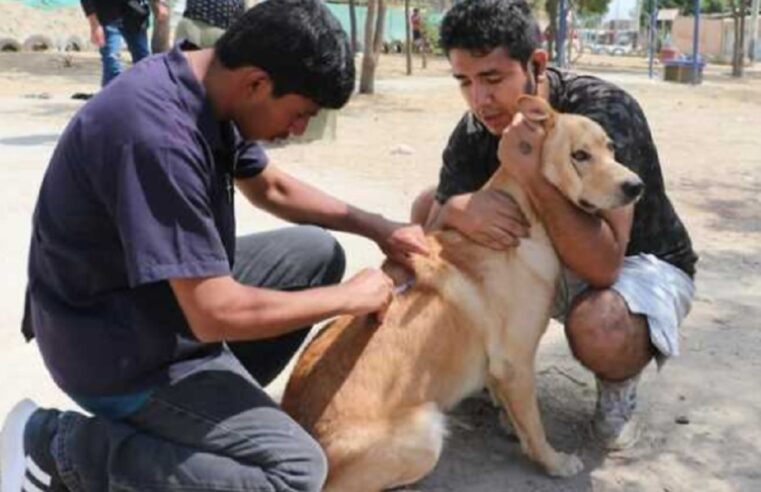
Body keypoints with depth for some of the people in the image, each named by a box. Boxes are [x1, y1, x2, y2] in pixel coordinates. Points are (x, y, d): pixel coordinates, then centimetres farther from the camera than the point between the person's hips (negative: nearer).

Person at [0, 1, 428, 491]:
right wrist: (350, 297, -17)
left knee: (317, 252, 9)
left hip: (175, 297, 9)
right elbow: (216, 314, -31)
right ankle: (63, 447, -5)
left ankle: (211, 405, 7)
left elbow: (272, 188, 15)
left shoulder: (210, 89, -3)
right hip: (120, 350, -9)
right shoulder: (159, 134, -32)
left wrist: (376, 227, 6)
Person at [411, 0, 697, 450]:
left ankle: (619, 383, -2)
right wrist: (456, 211, -39)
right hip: (549, 253, 6)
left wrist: (533, 174, -46)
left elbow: (602, 267, -37)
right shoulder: (476, 131, -13)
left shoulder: (603, 110, -30)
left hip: (641, 262, -6)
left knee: (597, 328, -41)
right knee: (427, 205, -5)